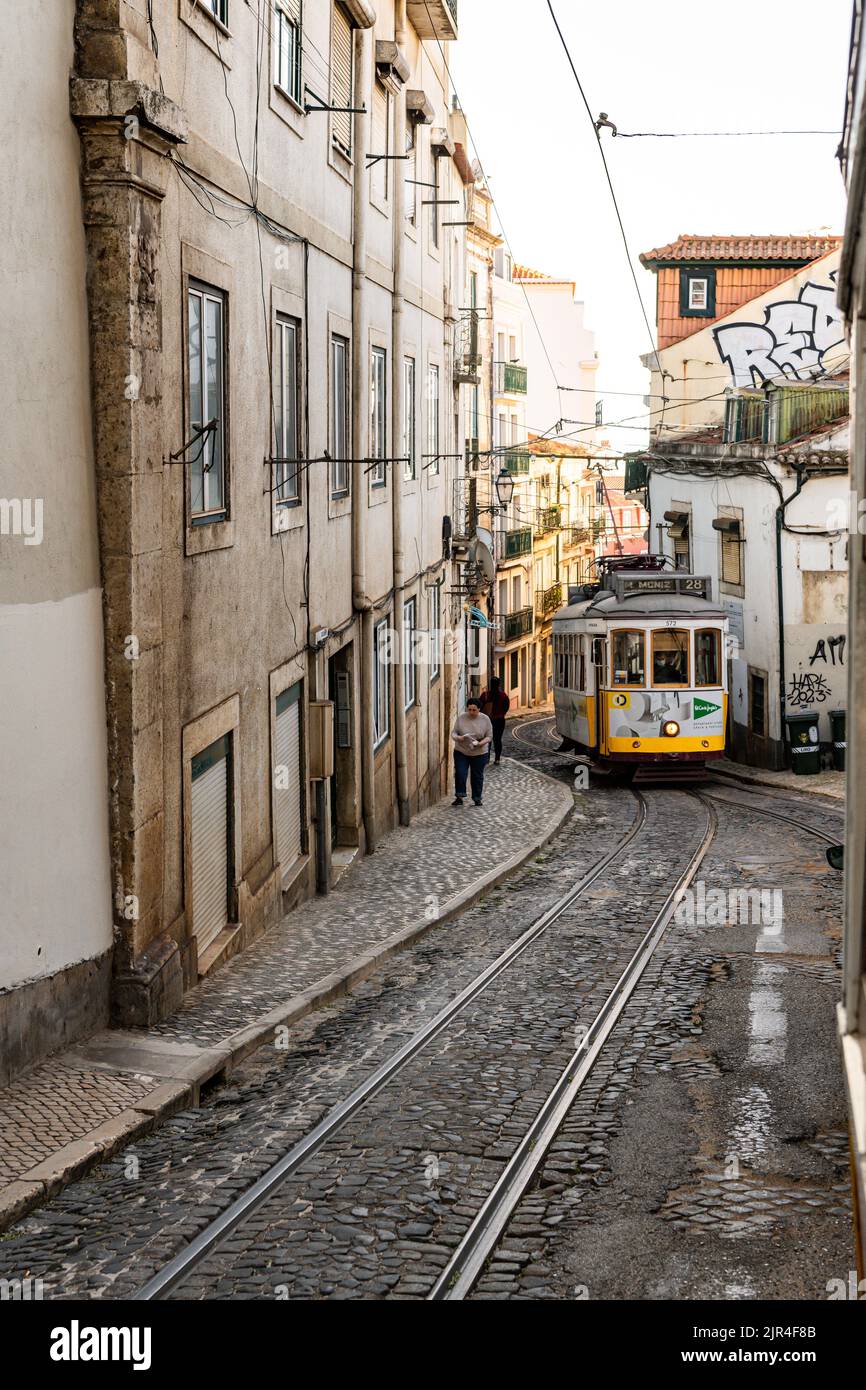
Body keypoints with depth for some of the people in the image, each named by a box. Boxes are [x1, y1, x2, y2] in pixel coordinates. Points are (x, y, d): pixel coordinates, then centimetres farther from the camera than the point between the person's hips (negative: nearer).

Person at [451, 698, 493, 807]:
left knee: (477, 776, 8)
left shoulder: (485, 719, -8)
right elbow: (453, 733, -3)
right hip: (461, 752, 0)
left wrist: (480, 743, -24)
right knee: (460, 774, -7)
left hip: (479, 753, 0)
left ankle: (477, 799, 22)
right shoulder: (460, 718, -7)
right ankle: (459, 797, 6)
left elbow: (489, 736, -5)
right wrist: (458, 738, -27)